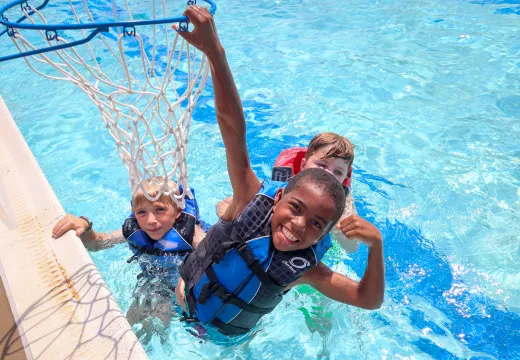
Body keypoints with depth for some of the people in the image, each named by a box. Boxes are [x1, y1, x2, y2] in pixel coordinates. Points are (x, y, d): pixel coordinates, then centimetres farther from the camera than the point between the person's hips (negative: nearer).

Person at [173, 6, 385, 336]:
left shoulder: (305, 267, -29)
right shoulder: (253, 198, -36)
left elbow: (369, 300, -29)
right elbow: (231, 123, -45)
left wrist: (376, 245, -49)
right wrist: (214, 50, -54)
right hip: (179, 304, 0)